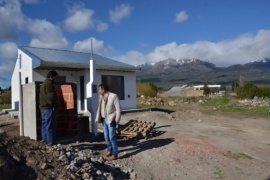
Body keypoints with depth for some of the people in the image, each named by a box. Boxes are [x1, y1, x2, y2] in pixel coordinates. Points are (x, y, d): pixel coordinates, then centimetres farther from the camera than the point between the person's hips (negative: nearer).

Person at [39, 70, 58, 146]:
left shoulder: (43, 83, 20)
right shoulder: (49, 83, -13)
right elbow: (50, 96, -20)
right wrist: (53, 105, -10)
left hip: (43, 107, 10)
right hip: (48, 108, -10)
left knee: (45, 124, 13)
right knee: (50, 125, -7)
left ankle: (45, 140, 20)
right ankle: (51, 142, -5)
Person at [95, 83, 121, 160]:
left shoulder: (113, 96, -16)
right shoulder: (101, 97, 5)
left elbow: (118, 109, -14)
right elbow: (99, 108, 12)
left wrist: (117, 120, -14)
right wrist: (97, 118, 8)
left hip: (111, 119, -7)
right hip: (104, 119, 7)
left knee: (112, 137, -4)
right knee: (106, 136, 15)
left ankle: (115, 154, 7)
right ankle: (109, 149, 34)